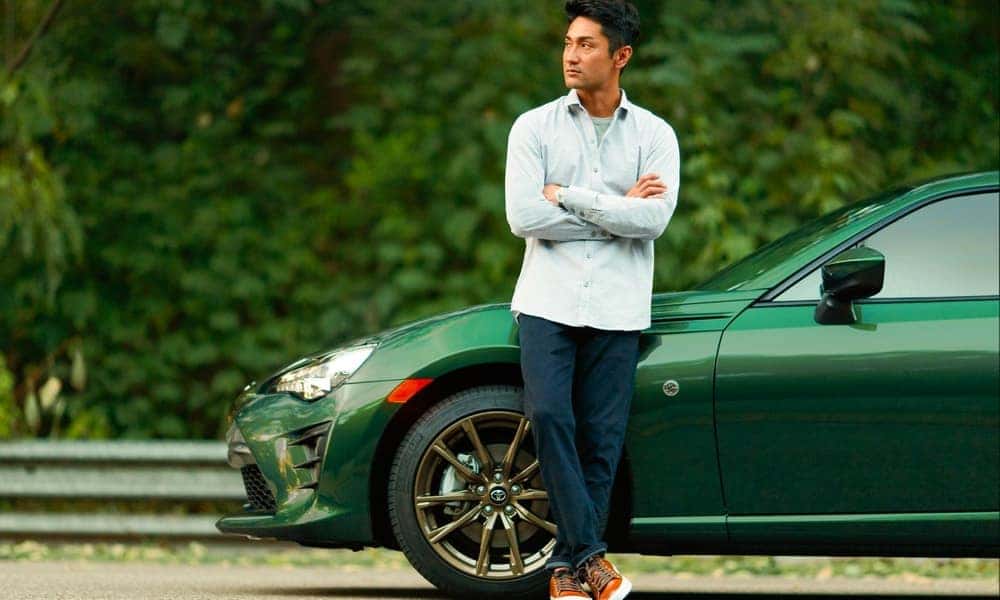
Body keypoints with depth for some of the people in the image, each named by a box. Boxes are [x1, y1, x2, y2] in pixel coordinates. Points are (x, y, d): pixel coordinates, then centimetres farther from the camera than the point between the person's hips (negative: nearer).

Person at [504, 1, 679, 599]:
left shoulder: (654, 135, 6)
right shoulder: (535, 128, 5)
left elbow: (654, 218, -10)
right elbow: (523, 216, -8)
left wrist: (569, 197, -10)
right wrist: (618, 210, -6)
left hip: (617, 309, 1)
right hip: (548, 302, -1)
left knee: (602, 438, -1)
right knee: (549, 416, -19)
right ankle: (589, 551, -14)